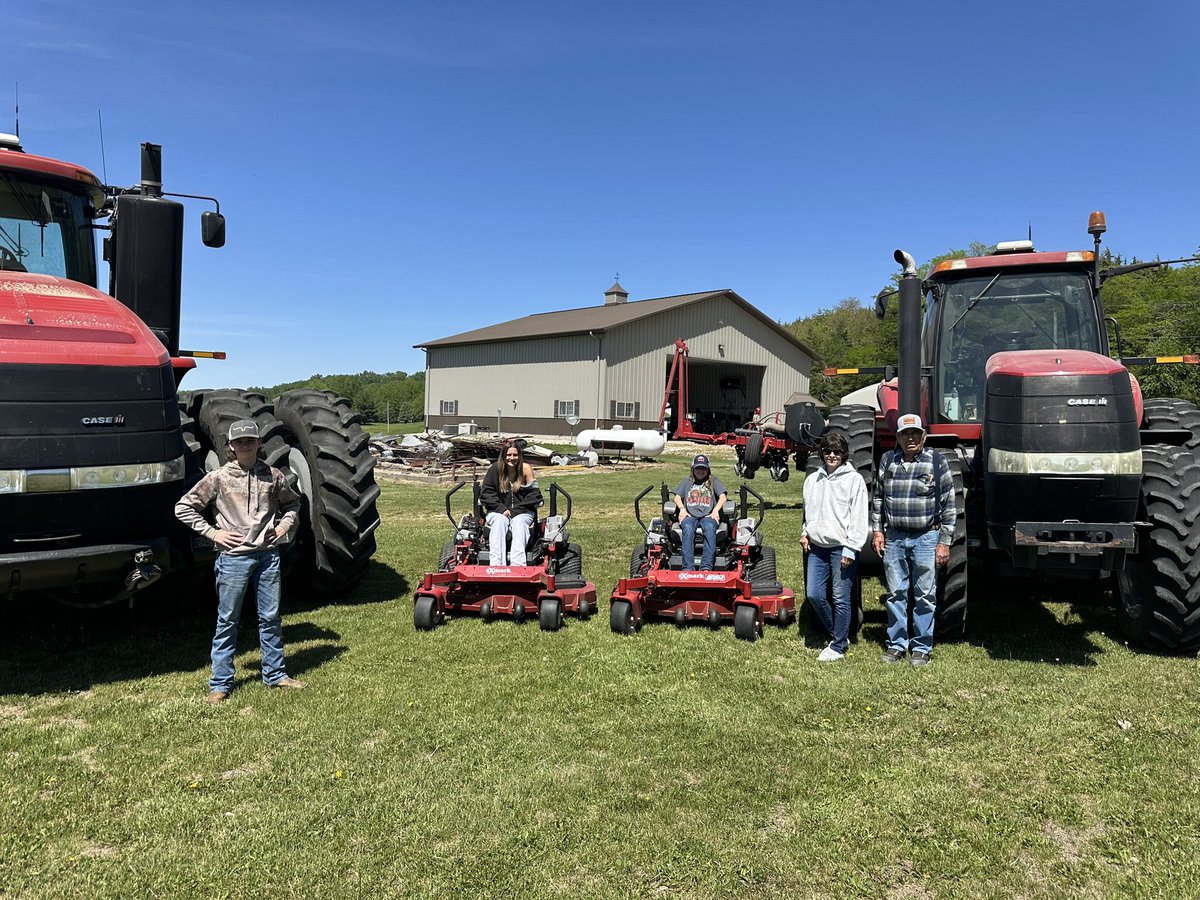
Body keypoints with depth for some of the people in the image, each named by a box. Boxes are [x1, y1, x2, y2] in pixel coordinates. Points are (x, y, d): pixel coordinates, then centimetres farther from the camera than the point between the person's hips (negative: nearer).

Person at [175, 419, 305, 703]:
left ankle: (274, 674, 24)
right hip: (233, 557, -3)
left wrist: (285, 525, 5)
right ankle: (220, 683, 16)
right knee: (227, 620, 6)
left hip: (268, 555, 3)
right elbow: (183, 508, -1)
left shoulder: (273, 476, 4)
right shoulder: (218, 478, -5)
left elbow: (292, 503, 21)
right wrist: (212, 532, -7)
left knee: (271, 617, 11)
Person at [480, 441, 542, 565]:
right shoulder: (495, 469, 1)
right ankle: (496, 564, -47)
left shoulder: (525, 468, -1)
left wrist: (516, 510, -11)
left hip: (522, 513, 0)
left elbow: (534, 494, -2)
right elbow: (486, 493, 0)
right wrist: (501, 509, -13)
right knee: (499, 521, -31)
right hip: (499, 511, 0)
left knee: (519, 522, -32)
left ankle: (517, 564, -50)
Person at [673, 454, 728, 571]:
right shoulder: (686, 481, 27)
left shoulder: (713, 480, 23)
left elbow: (722, 497, 10)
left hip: (708, 515, -1)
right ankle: (688, 568, -45)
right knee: (688, 528, -35)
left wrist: (716, 510, -9)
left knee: (709, 527, -37)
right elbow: (677, 497, 16)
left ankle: (706, 567, -47)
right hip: (690, 515, 1)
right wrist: (682, 509, -5)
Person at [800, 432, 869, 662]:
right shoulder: (812, 480, 11)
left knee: (841, 598, 0)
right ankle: (836, 634, 25)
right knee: (813, 594, 5)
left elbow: (859, 518, -9)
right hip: (817, 547, 6)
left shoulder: (854, 480, -5)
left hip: (842, 548, -5)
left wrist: (851, 549, -13)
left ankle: (839, 646, 14)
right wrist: (805, 533, 8)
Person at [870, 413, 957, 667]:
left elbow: (949, 505, -3)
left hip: (926, 538, -3)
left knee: (925, 596, 5)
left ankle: (921, 648, 17)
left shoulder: (937, 463, -3)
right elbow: (878, 498, 14)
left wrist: (945, 542, -6)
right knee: (895, 594, 9)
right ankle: (896, 644, 21)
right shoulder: (887, 461, 6)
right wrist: (877, 530, 7)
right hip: (894, 538, 3)